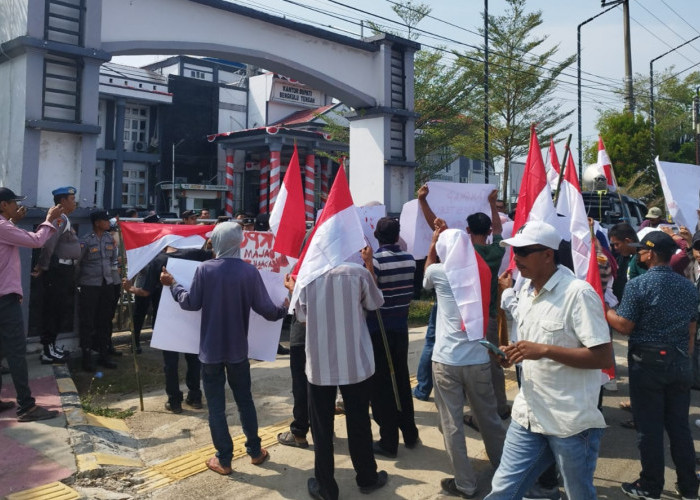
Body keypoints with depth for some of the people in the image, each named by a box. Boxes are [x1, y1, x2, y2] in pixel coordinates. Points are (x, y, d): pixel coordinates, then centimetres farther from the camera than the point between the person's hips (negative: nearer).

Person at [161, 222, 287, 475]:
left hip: (211, 349, -1)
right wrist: (284, 309, 14)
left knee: (216, 405, 8)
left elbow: (191, 303, -5)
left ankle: (224, 459, 15)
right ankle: (255, 451, 27)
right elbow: (265, 309, -7)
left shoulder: (204, 269, -11)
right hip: (238, 349, 2)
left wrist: (172, 285, 12)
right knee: (244, 400, 17)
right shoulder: (250, 271, -9)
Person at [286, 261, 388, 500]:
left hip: (319, 364, 0)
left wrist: (293, 290, 23)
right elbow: (375, 303, 6)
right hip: (355, 363, 0)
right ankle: (367, 478, 33)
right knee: (359, 422, 16)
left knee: (321, 427, 12)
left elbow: (302, 315, 6)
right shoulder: (358, 272, -11)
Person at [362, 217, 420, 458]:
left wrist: (367, 262, -19)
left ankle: (388, 442, 8)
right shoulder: (410, 259, 2)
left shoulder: (375, 260, -16)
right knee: (402, 380, 17)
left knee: (381, 385, 3)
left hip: (378, 330, -5)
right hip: (401, 327, 5)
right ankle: (410, 434, 27)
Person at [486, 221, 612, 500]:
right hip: (527, 415, 7)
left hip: (571, 422, -6)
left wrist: (544, 350, -26)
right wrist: (513, 354, -1)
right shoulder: (525, 290, 7)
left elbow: (603, 356, -20)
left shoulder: (579, 294, -17)